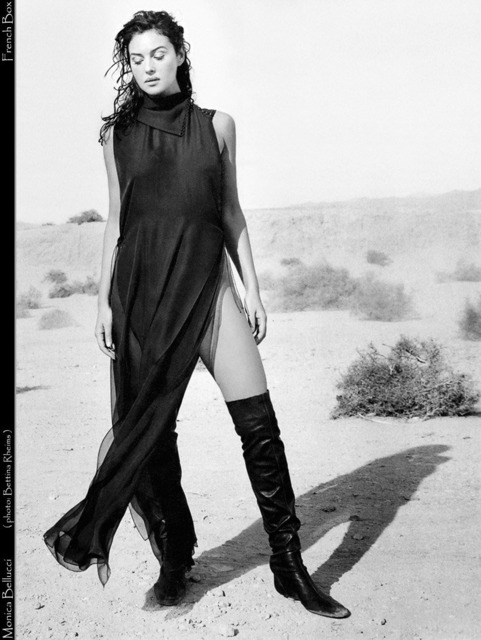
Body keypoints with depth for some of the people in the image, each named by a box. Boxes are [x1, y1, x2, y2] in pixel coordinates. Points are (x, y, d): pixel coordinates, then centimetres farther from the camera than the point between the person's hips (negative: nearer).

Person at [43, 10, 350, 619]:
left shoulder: (217, 125, 10)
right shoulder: (118, 132, 9)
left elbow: (230, 212, 11)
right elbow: (116, 220, 10)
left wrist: (251, 286, 5)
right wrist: (104, 299, 5)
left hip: (207, 282, 0)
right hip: (142, 286, 0)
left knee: (259, 423, -6)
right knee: (148, 425, 3)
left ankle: (290, 567, 4)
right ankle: (174, 559, 21)